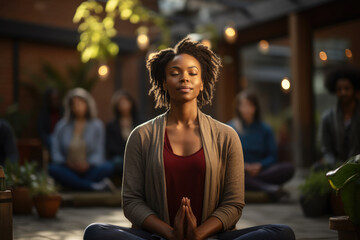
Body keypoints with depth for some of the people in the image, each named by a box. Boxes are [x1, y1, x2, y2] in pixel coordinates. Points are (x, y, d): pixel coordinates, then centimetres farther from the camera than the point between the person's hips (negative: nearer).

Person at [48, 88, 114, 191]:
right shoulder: (61, 125, 10)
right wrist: (65, 162, -13)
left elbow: (99, 153, 2)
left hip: (89, 169, -1)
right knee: (52, 168, -33)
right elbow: (55, 152, 6)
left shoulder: (97, 125, 8)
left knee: (108, 167, -30)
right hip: (69, 170, 1)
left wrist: (89, 164, -17)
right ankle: (95, 186, -35)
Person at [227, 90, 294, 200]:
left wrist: (259, 165, -9)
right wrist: (242, 166, -13)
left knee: (288, 167, -22)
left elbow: (272, 156, 11)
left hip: (259, 171, 2)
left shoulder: (265, 129, 15)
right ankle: (268, 188, -44)